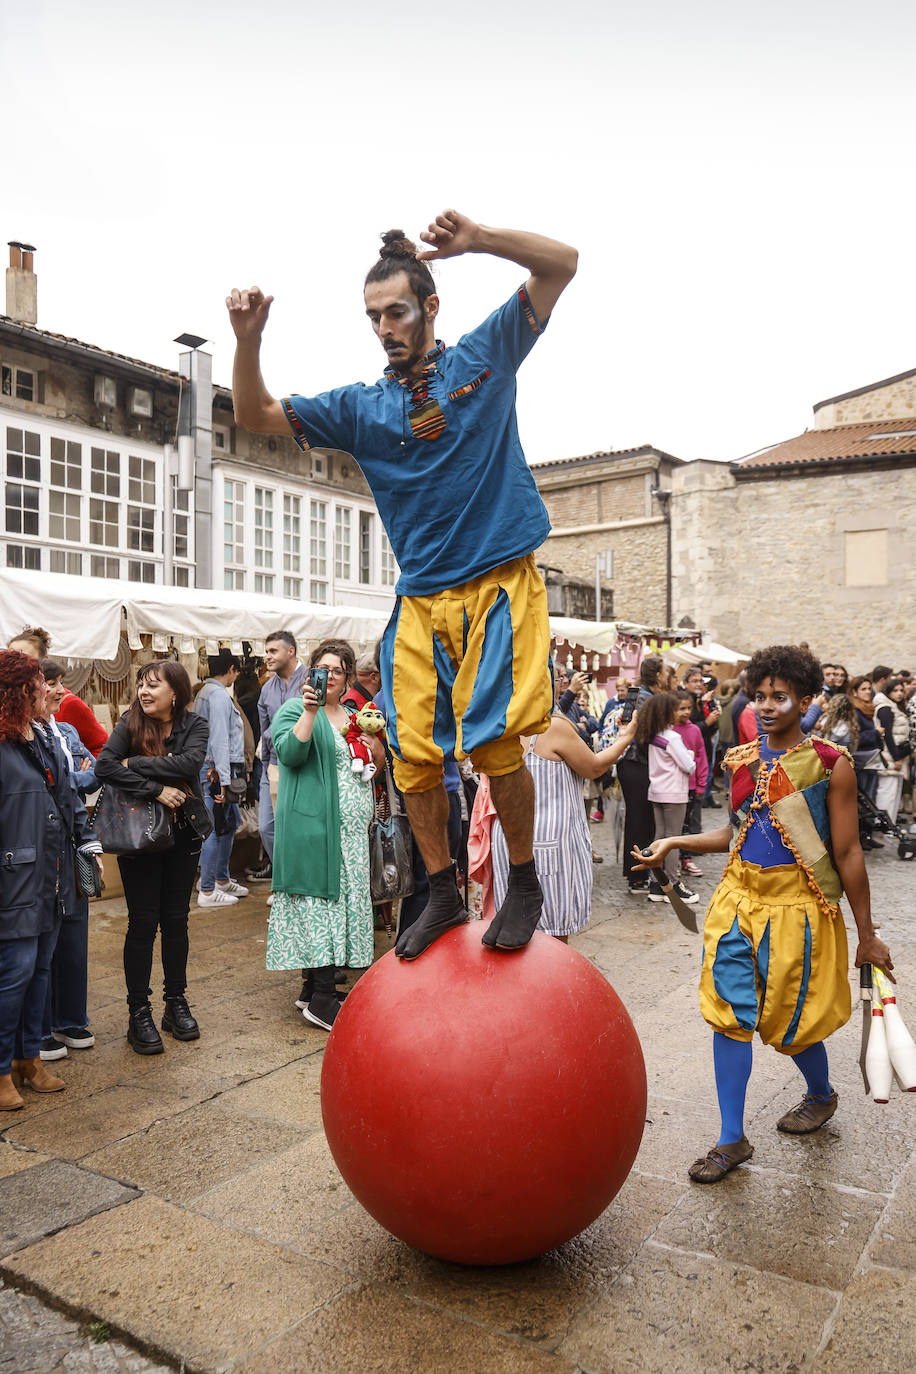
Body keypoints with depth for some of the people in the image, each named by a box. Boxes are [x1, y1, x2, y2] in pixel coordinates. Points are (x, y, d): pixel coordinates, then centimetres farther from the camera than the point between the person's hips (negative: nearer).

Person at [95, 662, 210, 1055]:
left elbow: (189, 763, -22)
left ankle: (176, 1003, 24)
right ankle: (138, 1012, 12)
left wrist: (135, 764, -19)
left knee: (176, 919, 10)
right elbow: (104, 765, -20)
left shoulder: (194, 725, -2)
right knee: (143, 922, 1)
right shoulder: (130, 723, -4)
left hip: (183, 834, 2)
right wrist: (156, 789, -24)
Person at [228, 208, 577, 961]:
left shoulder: (485, 355, 7)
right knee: (415, 753, 0)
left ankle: (525, 883, 8)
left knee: (493, 739, -13)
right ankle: (445, 893, 19)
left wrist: (479, 239, -14)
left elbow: (562, 263, 2)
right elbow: (258, 415, 8)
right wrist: (248, 340, -11)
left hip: (499, 585, -3)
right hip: (420, 601, 4)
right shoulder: (362, 407, 12)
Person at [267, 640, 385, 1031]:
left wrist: (377, 751, 4)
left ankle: (314, 985, 19)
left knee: (344, 896, 9)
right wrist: (310, 711, -25)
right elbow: (290, 753, -18)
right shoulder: (294, 709, -1)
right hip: (313, 824, -8)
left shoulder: (354, 717, 19)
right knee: (320, 896, -9)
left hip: (351, 828, 8)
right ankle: (321, 999, -5)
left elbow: (376, 768, 25)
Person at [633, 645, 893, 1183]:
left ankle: (822, 1096, 43)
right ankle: (733, 1140, 18)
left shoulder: (830, 763, -9)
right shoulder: (742, 760, 5)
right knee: (730, 1015, 4)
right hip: (739, 897, 5)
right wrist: (675, 841, 7)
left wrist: (867, 935, -2)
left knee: (790, 1023, 10)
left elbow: (847, 852, -7)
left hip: (797, 907, -4)